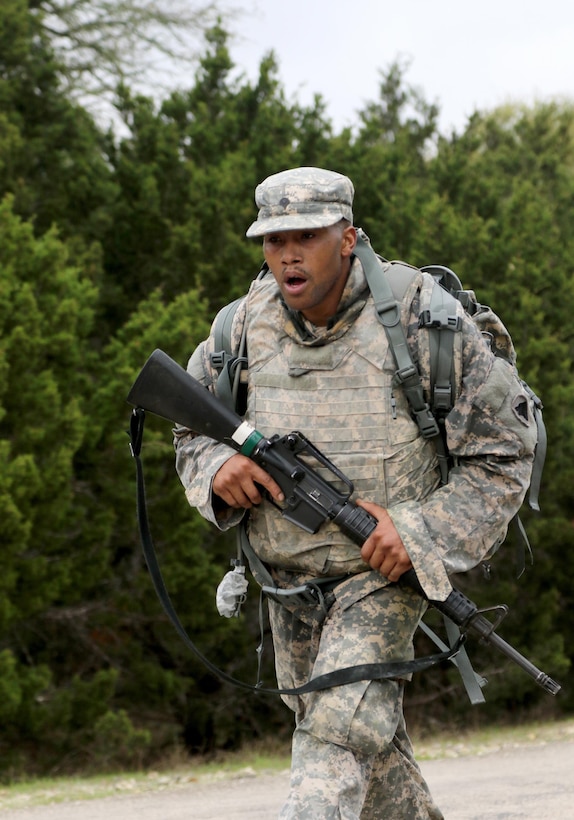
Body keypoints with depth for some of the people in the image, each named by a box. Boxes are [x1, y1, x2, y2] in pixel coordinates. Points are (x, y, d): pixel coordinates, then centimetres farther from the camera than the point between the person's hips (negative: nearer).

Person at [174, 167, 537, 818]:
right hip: (287, 573, 5)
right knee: (347, 732, 18)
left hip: (382, 570, -5)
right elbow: (192, 429, 12)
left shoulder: (420, 321, -17)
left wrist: (421, 532, -22)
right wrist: (217, 467, -12)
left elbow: (503, 453, -11)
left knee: (340, 736, -20)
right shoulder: (247, 327, -4)